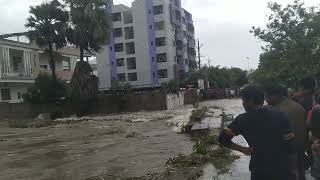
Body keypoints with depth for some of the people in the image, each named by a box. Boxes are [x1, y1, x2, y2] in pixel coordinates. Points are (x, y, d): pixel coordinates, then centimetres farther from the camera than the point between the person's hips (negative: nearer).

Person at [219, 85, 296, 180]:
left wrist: (242, 149, 0)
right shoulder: (280, 116, -7)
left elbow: (223, 138, -10)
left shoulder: (243, 119, -11)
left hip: (260, 172, -2)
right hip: (283, 170, 2)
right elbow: (291, 146, -7)